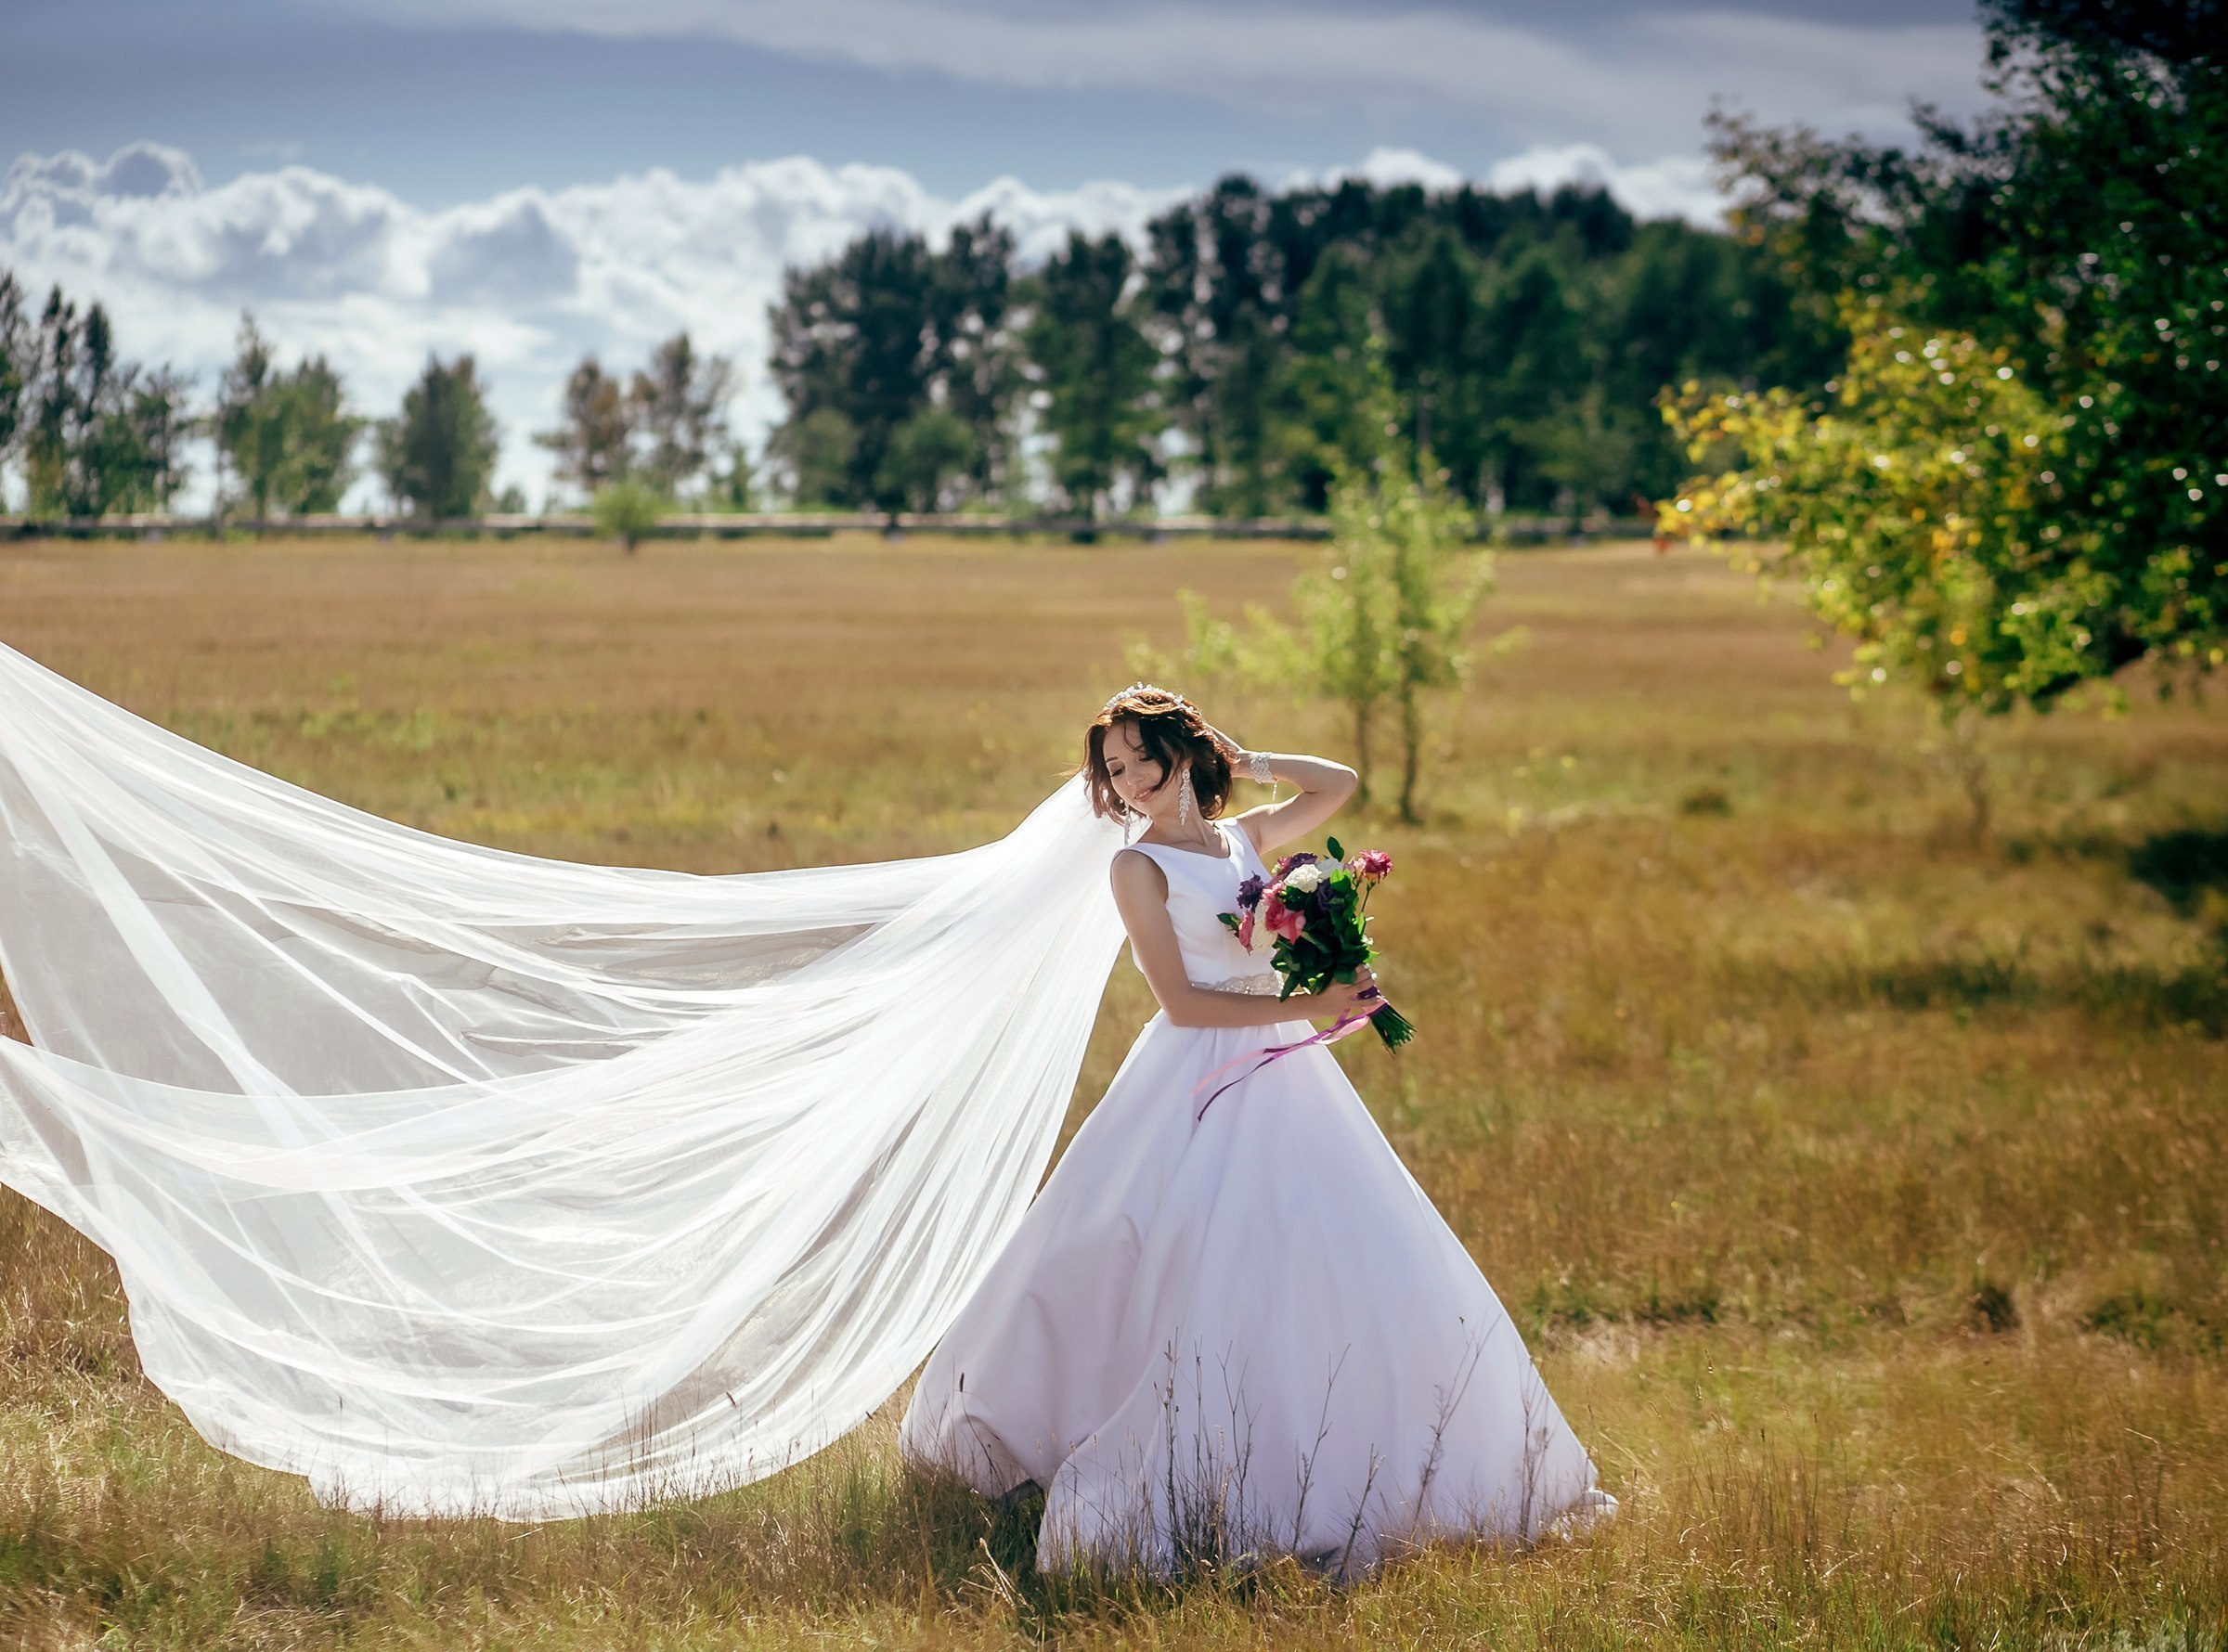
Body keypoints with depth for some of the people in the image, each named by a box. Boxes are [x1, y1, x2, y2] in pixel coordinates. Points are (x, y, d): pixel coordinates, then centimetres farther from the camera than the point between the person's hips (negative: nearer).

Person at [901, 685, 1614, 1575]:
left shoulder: (1242, 838, 12)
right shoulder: (1139, 865, -5)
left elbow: (1338, 784, 25)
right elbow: (1181, 1002, -12)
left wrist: (1246, 761, 15)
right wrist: (1308, 1006, -16)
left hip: (1282, 1076, 6)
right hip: (1203, 1088, -6)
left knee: (1365, 1276, 2)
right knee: (1212, 1283, -13)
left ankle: (1337, 1484, 9)